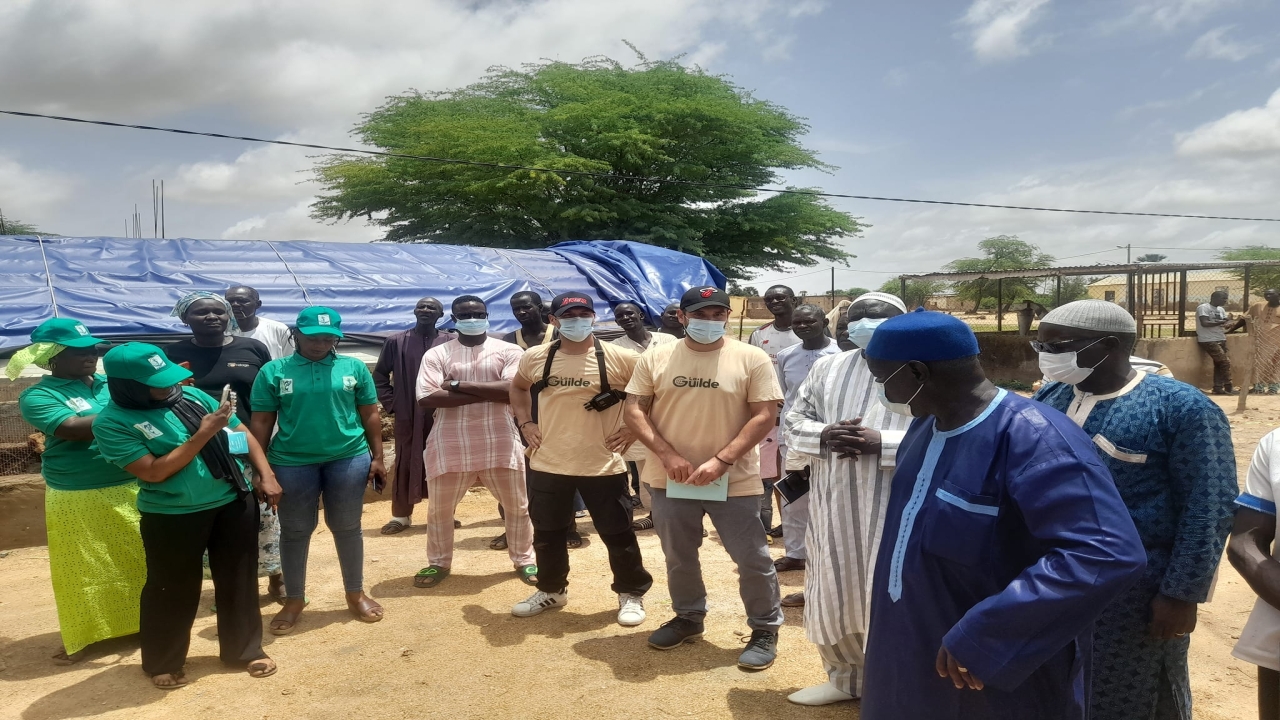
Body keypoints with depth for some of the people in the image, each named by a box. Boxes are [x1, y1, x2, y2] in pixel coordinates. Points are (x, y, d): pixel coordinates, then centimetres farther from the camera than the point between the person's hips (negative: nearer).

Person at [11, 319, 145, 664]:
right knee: (83, 572, 7)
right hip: (79, 499, -4)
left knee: (143, 560, 14)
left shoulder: (112, 383, 8)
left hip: (134, 488, 4)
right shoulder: (38, 396, -7)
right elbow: (74, 429, -22)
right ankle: (80, 638, 23)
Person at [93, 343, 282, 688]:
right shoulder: (112, 422, -12)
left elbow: (242, 434, 6)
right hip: (171, 517, -3)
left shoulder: (193, 396, 0)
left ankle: (245, 649, 30)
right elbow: (154, 472, -20)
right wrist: (203, 433, -21)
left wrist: (266, 475, -3)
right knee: (173, 589, 12)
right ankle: (163, 662, 34)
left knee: (239, 580, 13)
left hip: (235, 503, 4)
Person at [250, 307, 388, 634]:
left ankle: (355, 594, 27)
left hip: (349, 458, 0)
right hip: (291, 462, 0)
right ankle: (294, 600, 28)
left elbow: (371, 415, 5)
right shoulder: (274, 371, 0)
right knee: (295, 531, 11)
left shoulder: (354, 368, 2)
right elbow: (261, 422, 1)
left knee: (347, 527, 11)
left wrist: (377, 457, 2)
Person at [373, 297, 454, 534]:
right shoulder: (396, 342, 3)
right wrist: (391, 403, 1)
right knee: (405, 465, 5)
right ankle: (401, 515, 14)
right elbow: (379, 376, 9)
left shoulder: (451, 342, 3)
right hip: (407, 417, 0)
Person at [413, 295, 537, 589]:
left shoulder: (508, 351, 0)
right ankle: (438, 563, 33)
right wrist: (486, 393, -17)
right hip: (450, 446, 1)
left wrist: (460, 384, -16)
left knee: (517, 506, 10)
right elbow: (427, 397, -14)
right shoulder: (436, 354, 1)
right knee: (440, 508, 12)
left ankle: (524, 560, 28)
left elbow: (513, 390, -17)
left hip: (500, 445, 0)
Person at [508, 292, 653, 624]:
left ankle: (632, 594, 27)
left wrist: (632, 429, -7)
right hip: (548, 465, 3)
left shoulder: (619, 358, -10)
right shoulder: (535, 358, 0)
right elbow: (518, 387, 21)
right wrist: (525, 423, 8)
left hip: (603, 467, -3)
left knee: (617, 534, 8)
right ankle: (551, 590, 38)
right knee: (547, 534, 16)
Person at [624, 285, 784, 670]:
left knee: (752, 559, 5)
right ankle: (688, 617, 40)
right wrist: (666, 453, -14)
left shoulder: (751, 359, -6)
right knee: (678, 557, 18)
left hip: (734, 480, -2)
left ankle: (765, 629, 24)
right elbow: (634, 410, -1)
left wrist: (721, 460, -18)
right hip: (670, 479, 3)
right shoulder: (655, 358, 0)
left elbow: (764, 415, -10)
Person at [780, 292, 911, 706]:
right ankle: (845, 677, 38)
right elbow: (792, 421, 10)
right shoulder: (827, 368, 11)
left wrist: (881, 443, -21)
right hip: (834, 504, 5)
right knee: (834, 593, 17)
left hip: (896, 508, -4)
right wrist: (823, 437, -11)